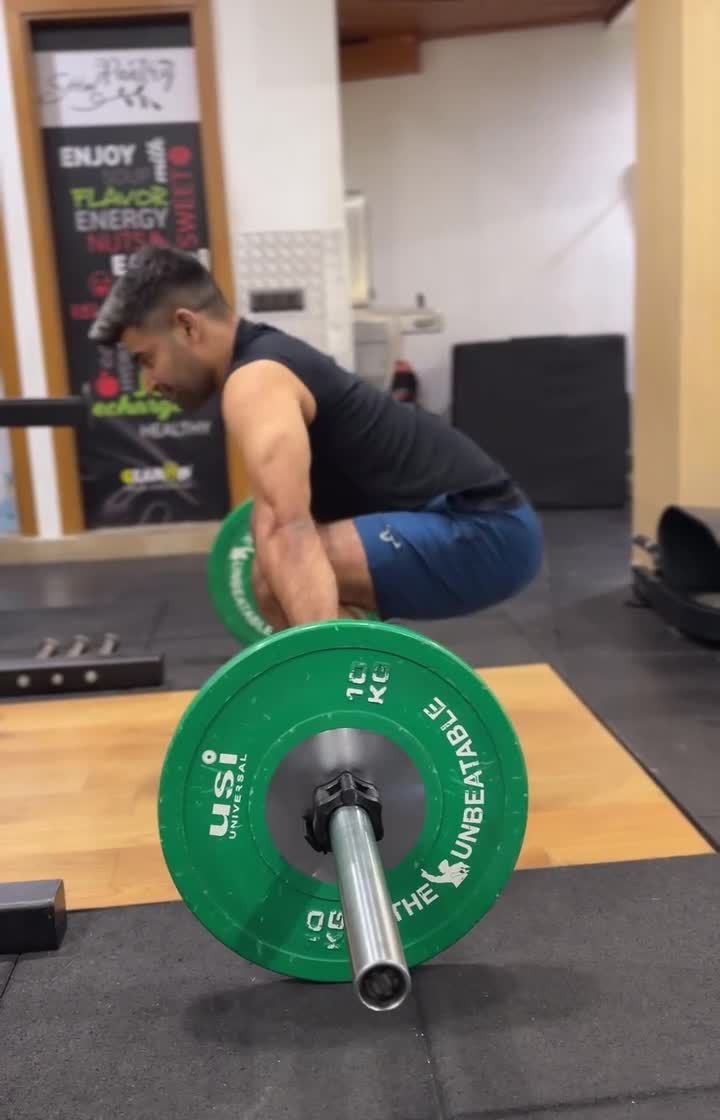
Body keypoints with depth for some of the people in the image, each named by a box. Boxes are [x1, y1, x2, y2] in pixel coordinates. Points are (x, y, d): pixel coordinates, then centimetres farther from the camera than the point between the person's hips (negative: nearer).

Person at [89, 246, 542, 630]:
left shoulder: (254, 383, -15)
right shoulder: (272, 359, 17)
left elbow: (290, 533, -31)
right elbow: (286, 507, 33)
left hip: (483, 529, -10)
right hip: (479, 523, 10)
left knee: (281, 577, -22)